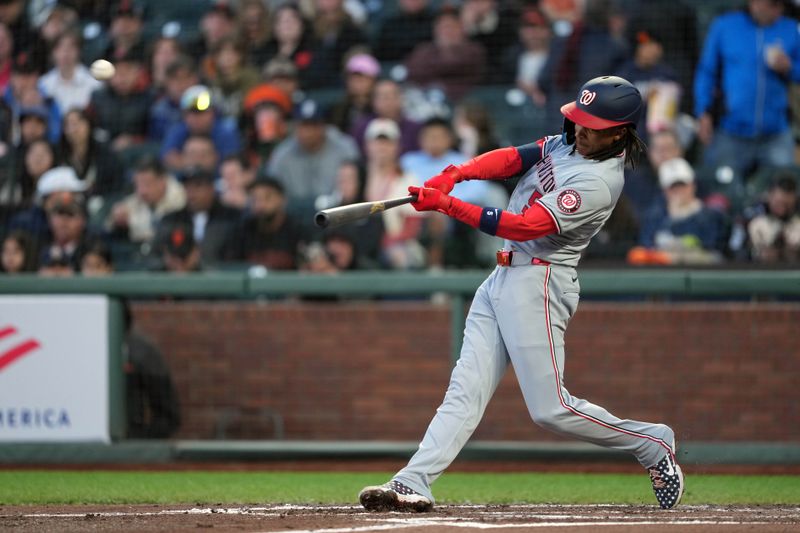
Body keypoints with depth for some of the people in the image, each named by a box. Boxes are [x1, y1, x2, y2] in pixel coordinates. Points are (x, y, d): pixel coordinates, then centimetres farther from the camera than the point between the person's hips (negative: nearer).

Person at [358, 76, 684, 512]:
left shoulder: (600, 182, -20)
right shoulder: (568, 142, 8)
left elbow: (525, 226, -23)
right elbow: (514, 158, 3)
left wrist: (448, 206, -23)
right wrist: (454, 175, -15)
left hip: (537, 284, -9)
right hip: (501, 279, 9)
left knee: (551, 409, -8)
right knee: (466, 389, -1)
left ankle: (651, 444, 10)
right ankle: (413, 485, -8)